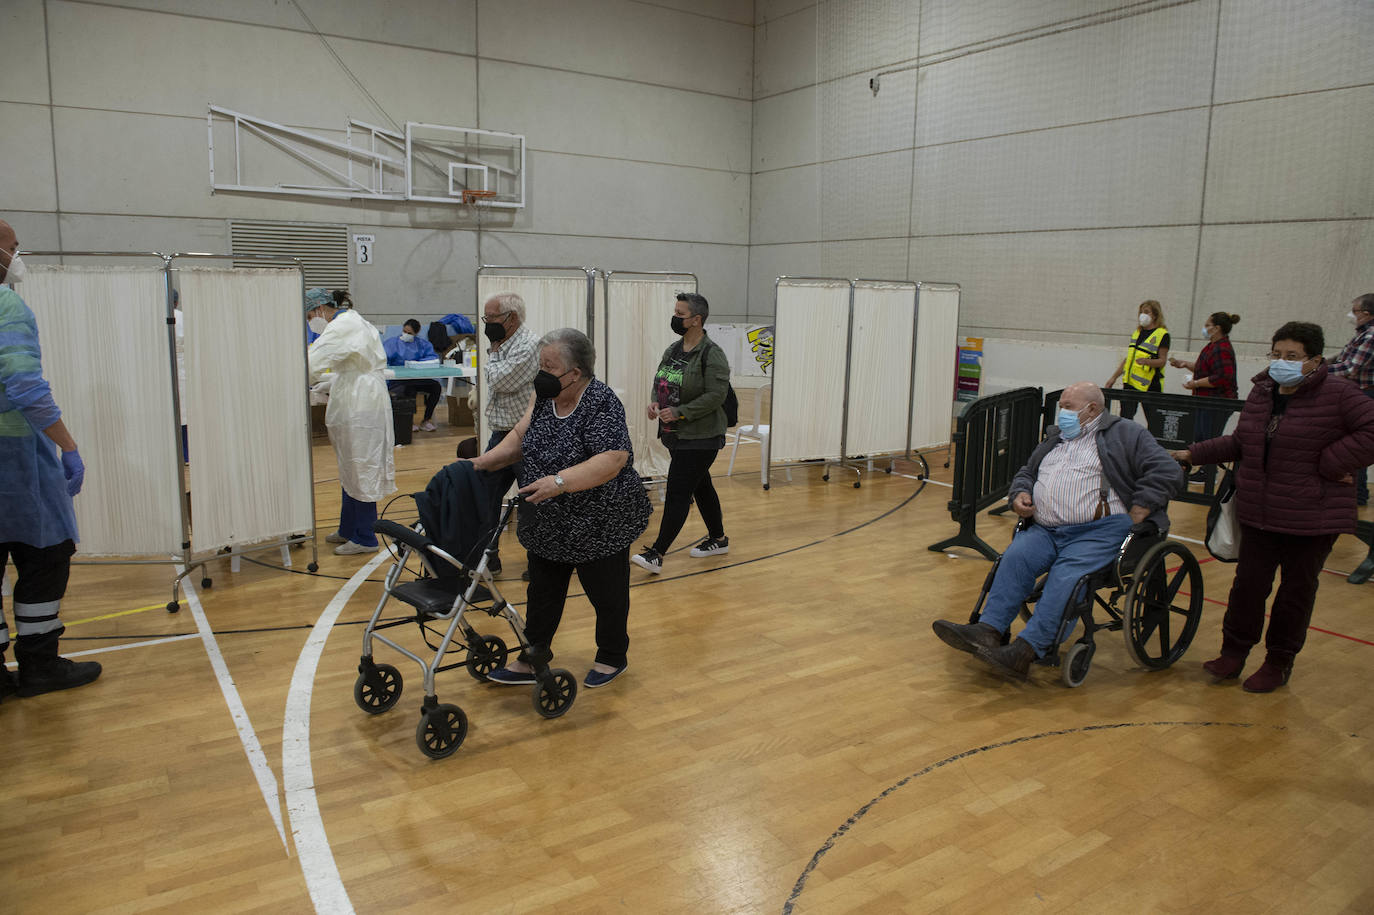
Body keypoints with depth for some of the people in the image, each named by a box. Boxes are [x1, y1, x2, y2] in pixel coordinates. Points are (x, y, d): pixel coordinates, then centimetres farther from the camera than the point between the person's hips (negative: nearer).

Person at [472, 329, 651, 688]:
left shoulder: (601, 403, -23)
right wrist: (486, 460, -9)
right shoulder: (545, 396, 0)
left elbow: (613, 460, -31)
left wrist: (560, 481, -38)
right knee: (543, 592, 16)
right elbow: (520, 437, 5)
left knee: (606, 593, 11)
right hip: (550, 523, 7)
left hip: (599, 522, -7)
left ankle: (613, 657, 31)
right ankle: (533, 660, 29)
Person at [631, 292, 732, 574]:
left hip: (700, 438, -8)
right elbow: (659, 382, 20)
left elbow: (715, 396, -22)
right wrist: (655, 402, -2)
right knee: (701, 488, 18)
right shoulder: (673, 350, 10)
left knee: (678, 493, -10)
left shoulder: (712, 355, -15)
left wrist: (679, 412, -23)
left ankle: (657, 554, -9)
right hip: (676, 435, 8)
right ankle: (718, 540, 33)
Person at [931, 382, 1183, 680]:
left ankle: (1026, 651, -40)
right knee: (1015, 557, -24)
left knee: (1067, 575, -31)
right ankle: (988, 629, -35)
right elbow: (1026, 472, 36)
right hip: (1047, 531, 6)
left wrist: (1133, 519, -11)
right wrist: (1020, 493, 11)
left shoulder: (1125, 435, 7)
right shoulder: (1055, 438, 28)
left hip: (1099, 531, -5)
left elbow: (1167, 473, -3)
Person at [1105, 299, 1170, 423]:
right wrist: (1114, 377, 17)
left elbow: (1162, 361, -10)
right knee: (1125, 418, 1)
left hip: (1150, 385, -6)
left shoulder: (1162, 334, -5)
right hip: (1130, 383, 6)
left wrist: (1147, 361, -30)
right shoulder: (1137, 333, 16)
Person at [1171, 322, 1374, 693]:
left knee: (1297, 590, 9)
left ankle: (1279, 662, 23)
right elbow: (1240, 442, 17)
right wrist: (1194, 454, 16)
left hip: (1312, 518, -5)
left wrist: (1330, 463, -20)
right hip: (1259, 512, 5)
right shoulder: (1261, 392, 7)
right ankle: (1234, 652, 21)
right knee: (1249, 581, 8)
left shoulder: (1337, 394, -11)